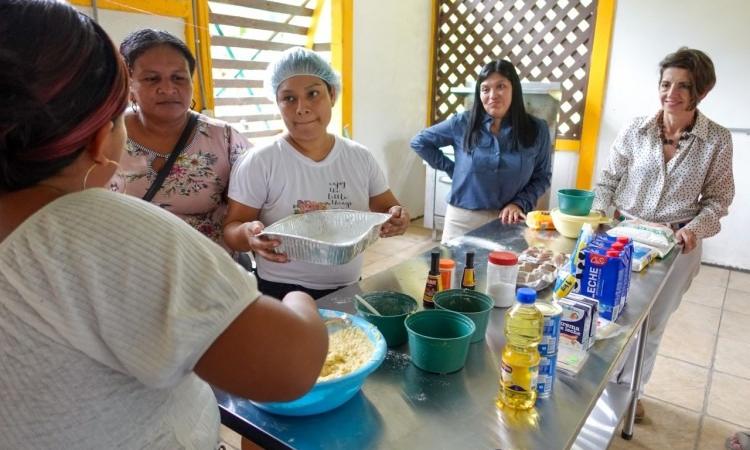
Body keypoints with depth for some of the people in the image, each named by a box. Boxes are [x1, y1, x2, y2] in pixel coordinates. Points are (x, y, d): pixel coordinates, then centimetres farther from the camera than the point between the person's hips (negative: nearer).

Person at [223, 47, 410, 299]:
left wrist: (397, 217, -16)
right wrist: (248, 233, -31)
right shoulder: (260, 162, -12)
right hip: (281, 294, -3)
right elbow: (231, 229, -8)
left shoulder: (361, 158, -1)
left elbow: (387, 207, 7)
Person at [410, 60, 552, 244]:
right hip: (463, 218, 0)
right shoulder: (462, 123, -3)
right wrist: (451, 168, 0)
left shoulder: (537, 130, -1)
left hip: (508, 221, 0)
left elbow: (542, 177, 5)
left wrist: (519, 204, -11)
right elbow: (419, 142, 6)